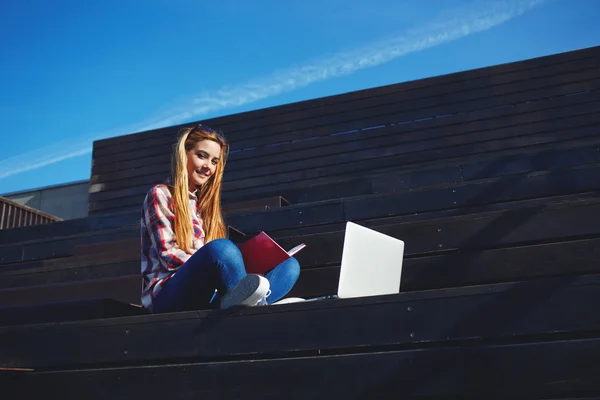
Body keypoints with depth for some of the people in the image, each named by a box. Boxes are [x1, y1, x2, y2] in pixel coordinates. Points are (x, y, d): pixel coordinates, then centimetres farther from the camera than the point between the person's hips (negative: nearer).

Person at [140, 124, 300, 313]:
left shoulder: (205, 203, 24)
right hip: (169, 297, -7)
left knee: (289, 265, -12)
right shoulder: (160, 195, 4)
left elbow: (216, 254, 17)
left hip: (206, 297, 7)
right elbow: (167, 254, -8)